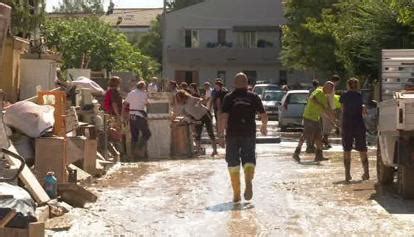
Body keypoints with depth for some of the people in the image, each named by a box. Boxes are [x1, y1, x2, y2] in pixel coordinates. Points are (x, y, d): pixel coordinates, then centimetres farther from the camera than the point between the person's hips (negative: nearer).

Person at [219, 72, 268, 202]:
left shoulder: (228, 98, -1)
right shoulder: (254, 97, 3)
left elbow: (224, 117, -10)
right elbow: (264, 115, 4)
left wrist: (221, 135, -8)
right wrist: (264, 127, 23)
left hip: (232, 134, 0)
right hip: (249, 134, 1)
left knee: (233, 162, 8)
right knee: (249, 159, 8)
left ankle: (236, 194, 9)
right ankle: (248, 180, -23)